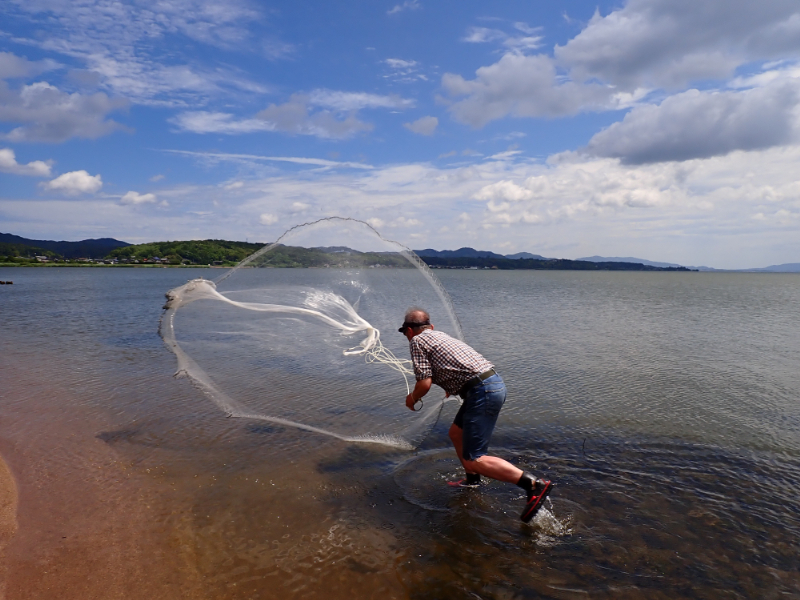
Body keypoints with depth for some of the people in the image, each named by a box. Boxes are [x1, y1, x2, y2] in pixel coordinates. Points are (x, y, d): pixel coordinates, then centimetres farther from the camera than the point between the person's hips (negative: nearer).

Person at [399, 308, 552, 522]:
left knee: (473, 460, -8)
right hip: (494, 384, 10)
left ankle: (534, 485, -12)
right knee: (456, 433, 26)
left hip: (482, 392, -10)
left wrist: (412, 398, 12)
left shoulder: (417, 340, 0)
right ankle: (472, 480, 39)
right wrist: (451, 389, 51)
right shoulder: (440, 335, 23)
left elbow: (425, 384, -8)